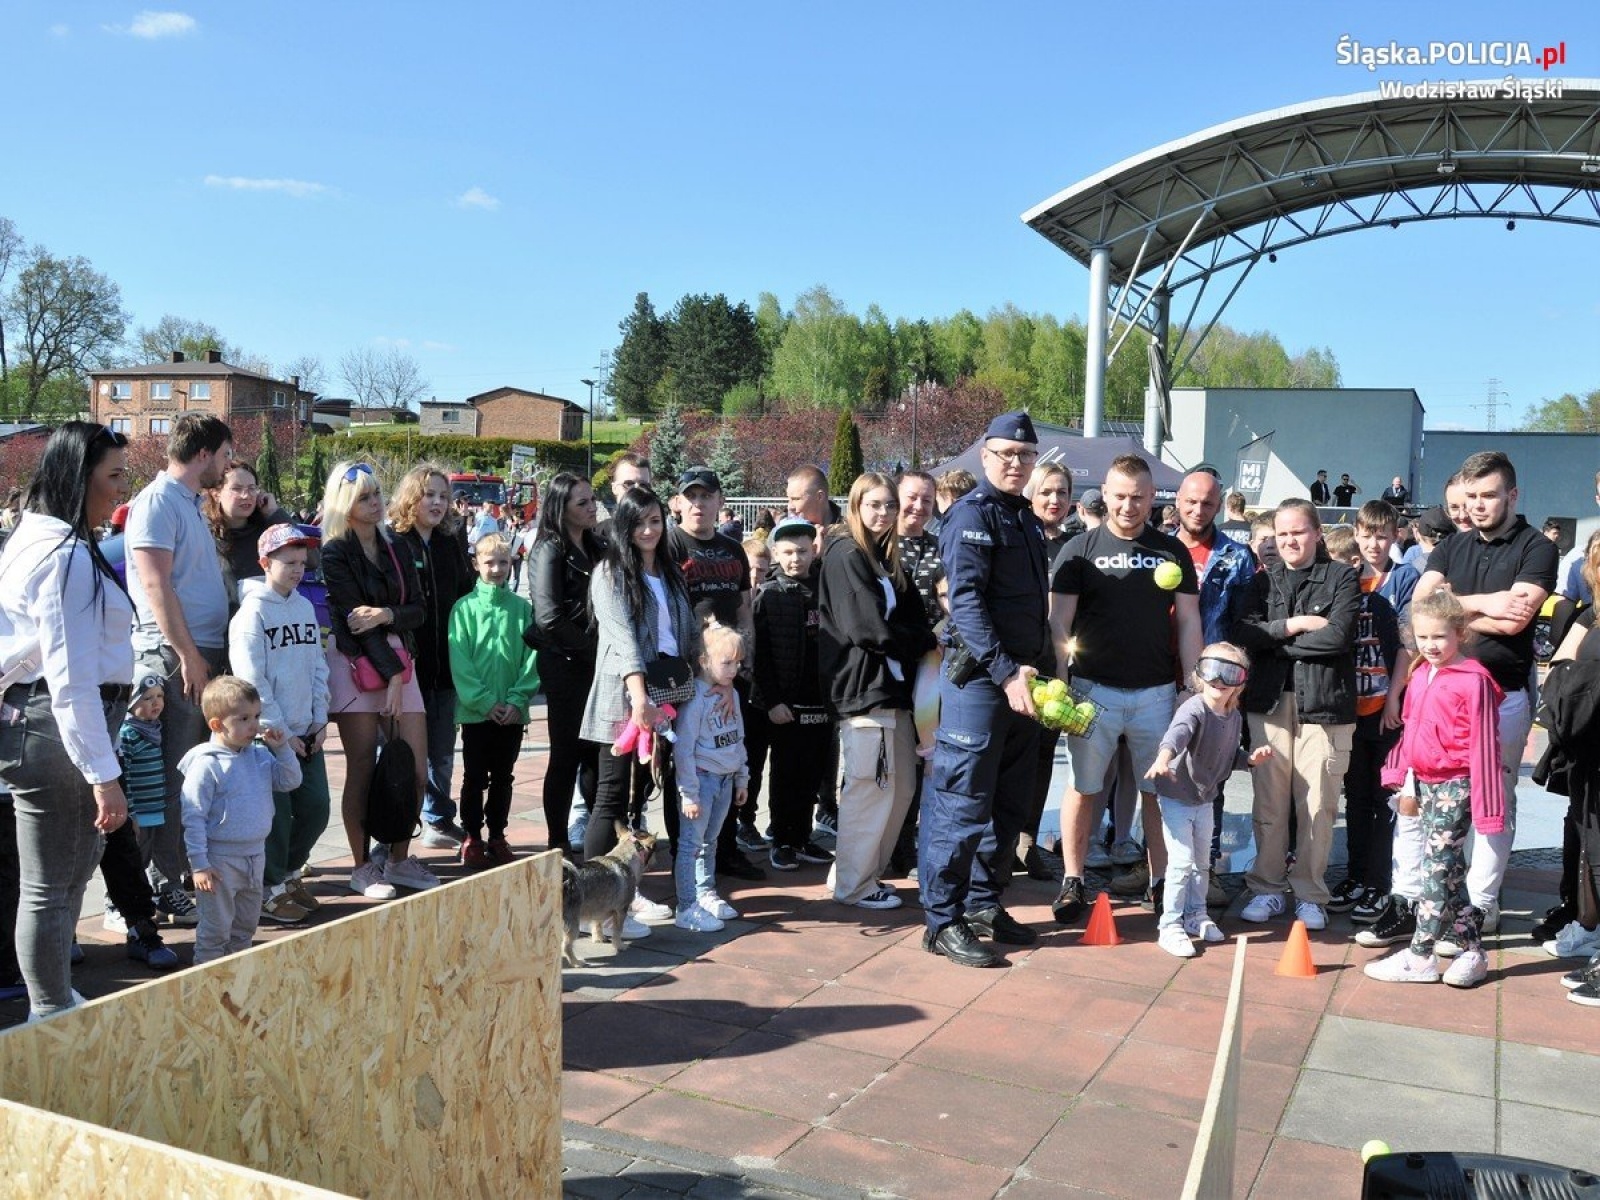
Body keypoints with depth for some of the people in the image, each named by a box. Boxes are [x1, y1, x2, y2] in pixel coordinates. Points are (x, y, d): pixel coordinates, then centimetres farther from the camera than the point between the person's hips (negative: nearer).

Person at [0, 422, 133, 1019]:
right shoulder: (66, 555, -19)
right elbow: (71, 679, -23)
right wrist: (104, 775, -22)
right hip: (52, 730, -11)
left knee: (74, 868, 22)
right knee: (50, 886, 2)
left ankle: (56, 999, 36)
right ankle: (52, 1016, 14)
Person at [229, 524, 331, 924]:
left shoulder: (305, 607, 10)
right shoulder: (253, 611, -10)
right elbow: (252, 680, -13)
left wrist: (320, 718, 5)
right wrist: (280, 732, -12)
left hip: (306, 732, 6)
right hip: (270, 736, -6)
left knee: (316, 807, 9)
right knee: (277, 813, 0)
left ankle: (290, 872, 29)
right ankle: (270, 891, 16)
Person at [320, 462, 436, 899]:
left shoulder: (396, 551, 14)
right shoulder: (335, 554, -3)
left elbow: (417, 611, 7)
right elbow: (353, 618, -10)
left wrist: (387, 614, -14)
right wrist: (391, 674, -13)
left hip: (397, 658, 5)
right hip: (355, 662, -5)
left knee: (416, 769, 1)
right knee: (363, 769, -3)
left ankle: (398, 858, 16)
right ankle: (362, 867, 9)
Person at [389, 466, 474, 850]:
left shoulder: (452, 544, 11)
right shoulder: (391, 543, -6)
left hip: (446, 664, 5)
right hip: (407, 664, -5)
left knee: (442, 750, 14)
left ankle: (439, 821, 27)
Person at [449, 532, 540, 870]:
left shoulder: (523, 608, 2)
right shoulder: (465, 607, -3)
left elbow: (532, 657, 0)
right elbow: (459, 661, -8)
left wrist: (518, 699, -11)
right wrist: (484, 701, -15)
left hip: (512, 711, 2)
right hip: (476, 710, -2)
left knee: (502, 777, 12)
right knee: (475, 777, 6)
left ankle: (497, 836, 23)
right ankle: (472, 838, 17)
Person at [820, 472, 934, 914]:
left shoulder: (888, 558, 18)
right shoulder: (845, 556, -9)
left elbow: (910, 615, 15)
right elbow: (868, 628, -16)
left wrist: (921, 643, -6)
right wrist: (928, 641, -7)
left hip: (893, 686, 9)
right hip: (862, 688, -9)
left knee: (901, 785, 12)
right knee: (869, 788, -4)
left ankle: (865, 873, 23)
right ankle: (854, 885, 8)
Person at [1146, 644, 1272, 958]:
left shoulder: (1234, 717, 0)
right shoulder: (1194, 709, -24)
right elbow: (1177, 733, -45)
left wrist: (1251, 758, -5)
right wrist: (1164, 757, -64)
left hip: (1205, 799, 7)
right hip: (1176, 797, -7)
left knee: (1202, 861, 19)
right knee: (1182, 861, -9)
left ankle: (1196, 914, 36)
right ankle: (1169, 925, 2)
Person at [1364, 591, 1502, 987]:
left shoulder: (1474, 680, -13)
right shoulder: (1421, 676, 10)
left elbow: (1484, 746, -14)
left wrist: (1483, 802, -14)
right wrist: (1406, 783, 16)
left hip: (1455, 786, -8)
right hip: (1425, 783, 8)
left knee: (1437, 869, -4)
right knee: (1449, 871, 12)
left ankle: (1419, 957, 3)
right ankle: (1472, 951, 22)